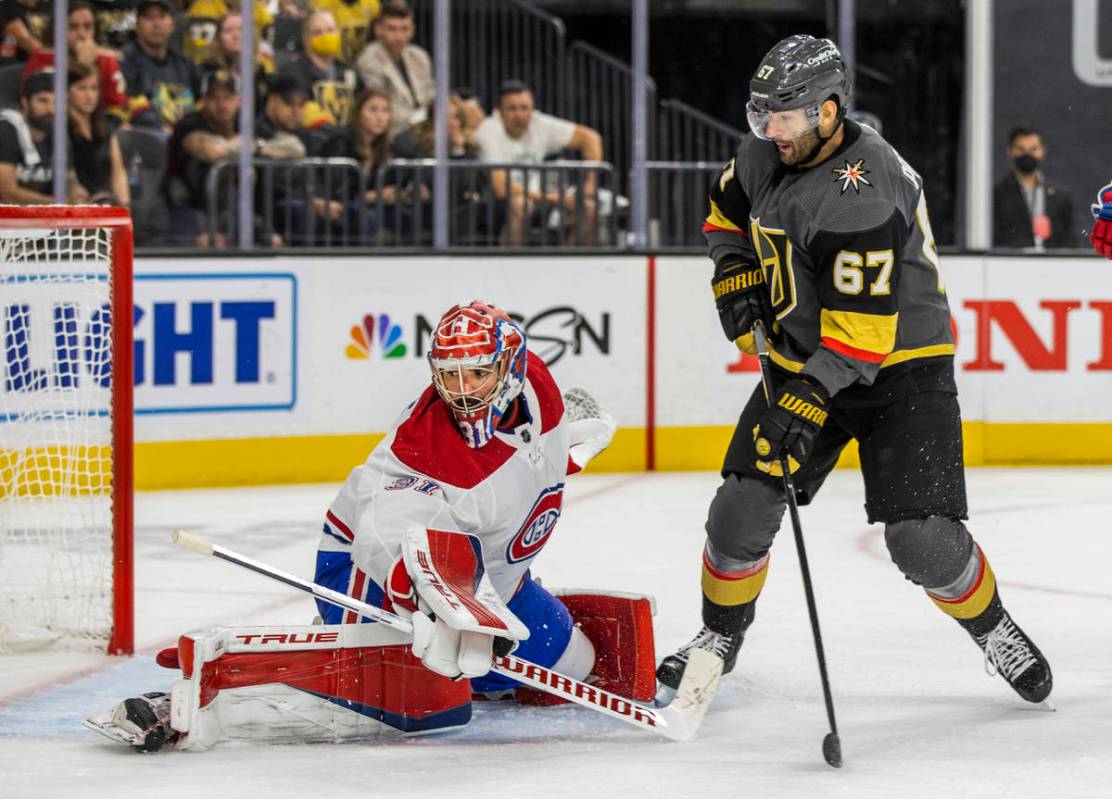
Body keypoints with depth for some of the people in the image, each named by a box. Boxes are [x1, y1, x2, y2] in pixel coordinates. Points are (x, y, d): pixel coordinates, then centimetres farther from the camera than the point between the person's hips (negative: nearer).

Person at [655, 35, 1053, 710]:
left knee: (922, 538, -13)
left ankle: (994, 630, 13)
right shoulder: (766, 154, -4)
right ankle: (720, 636, 18)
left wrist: (806, 403, -32)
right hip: (803, 360, 7)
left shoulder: (865, 195, -29)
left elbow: (860, 329, -30)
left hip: (900, 368, -6)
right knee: (745, 504, -4)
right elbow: (728, 213, 18)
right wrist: (736, 278, 2)